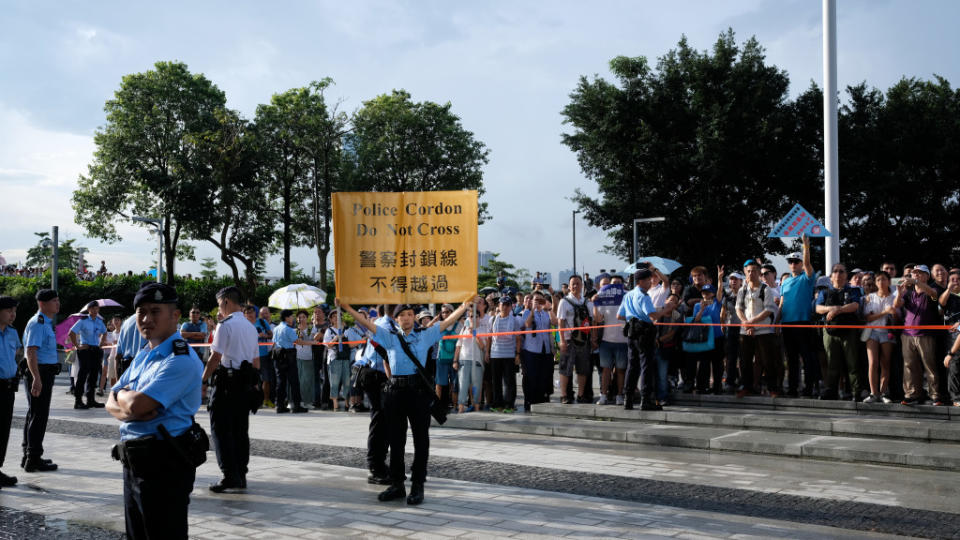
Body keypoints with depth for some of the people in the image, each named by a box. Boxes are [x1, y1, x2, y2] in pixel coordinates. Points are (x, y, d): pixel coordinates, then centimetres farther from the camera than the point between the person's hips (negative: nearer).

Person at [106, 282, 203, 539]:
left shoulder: (181, 360, -16)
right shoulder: (142, 356, 15)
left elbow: (137, 404, -23)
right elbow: (112, 404, 12)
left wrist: (123, 395, 0)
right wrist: (130, 411, -11)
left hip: (164, 467, -9)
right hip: (134, 461, 9)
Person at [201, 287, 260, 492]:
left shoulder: (226, 325, -10)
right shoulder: (251, 327, 15)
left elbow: (216, 357, -14)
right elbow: (256, 361, 17)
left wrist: (203, 380, -6)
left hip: (226, 383, -8)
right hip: (245, 385, 8)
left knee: (221, 429, -3)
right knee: (241, 430, 11)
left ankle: (230, 475, -8)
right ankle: (241, 475, 14)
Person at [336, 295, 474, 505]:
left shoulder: (425, 336, 9)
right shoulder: (390, 337, 10)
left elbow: (448, 321, 7)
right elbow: (367, 323, 4)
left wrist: (466, 305, -1)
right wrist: (346, 307, -3)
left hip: (418, 391, -1)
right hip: (395, 391, 1)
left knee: (421, 439, 2)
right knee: (396, 440, 8)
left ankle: (417, 486, 9)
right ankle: (396, 484, 19)